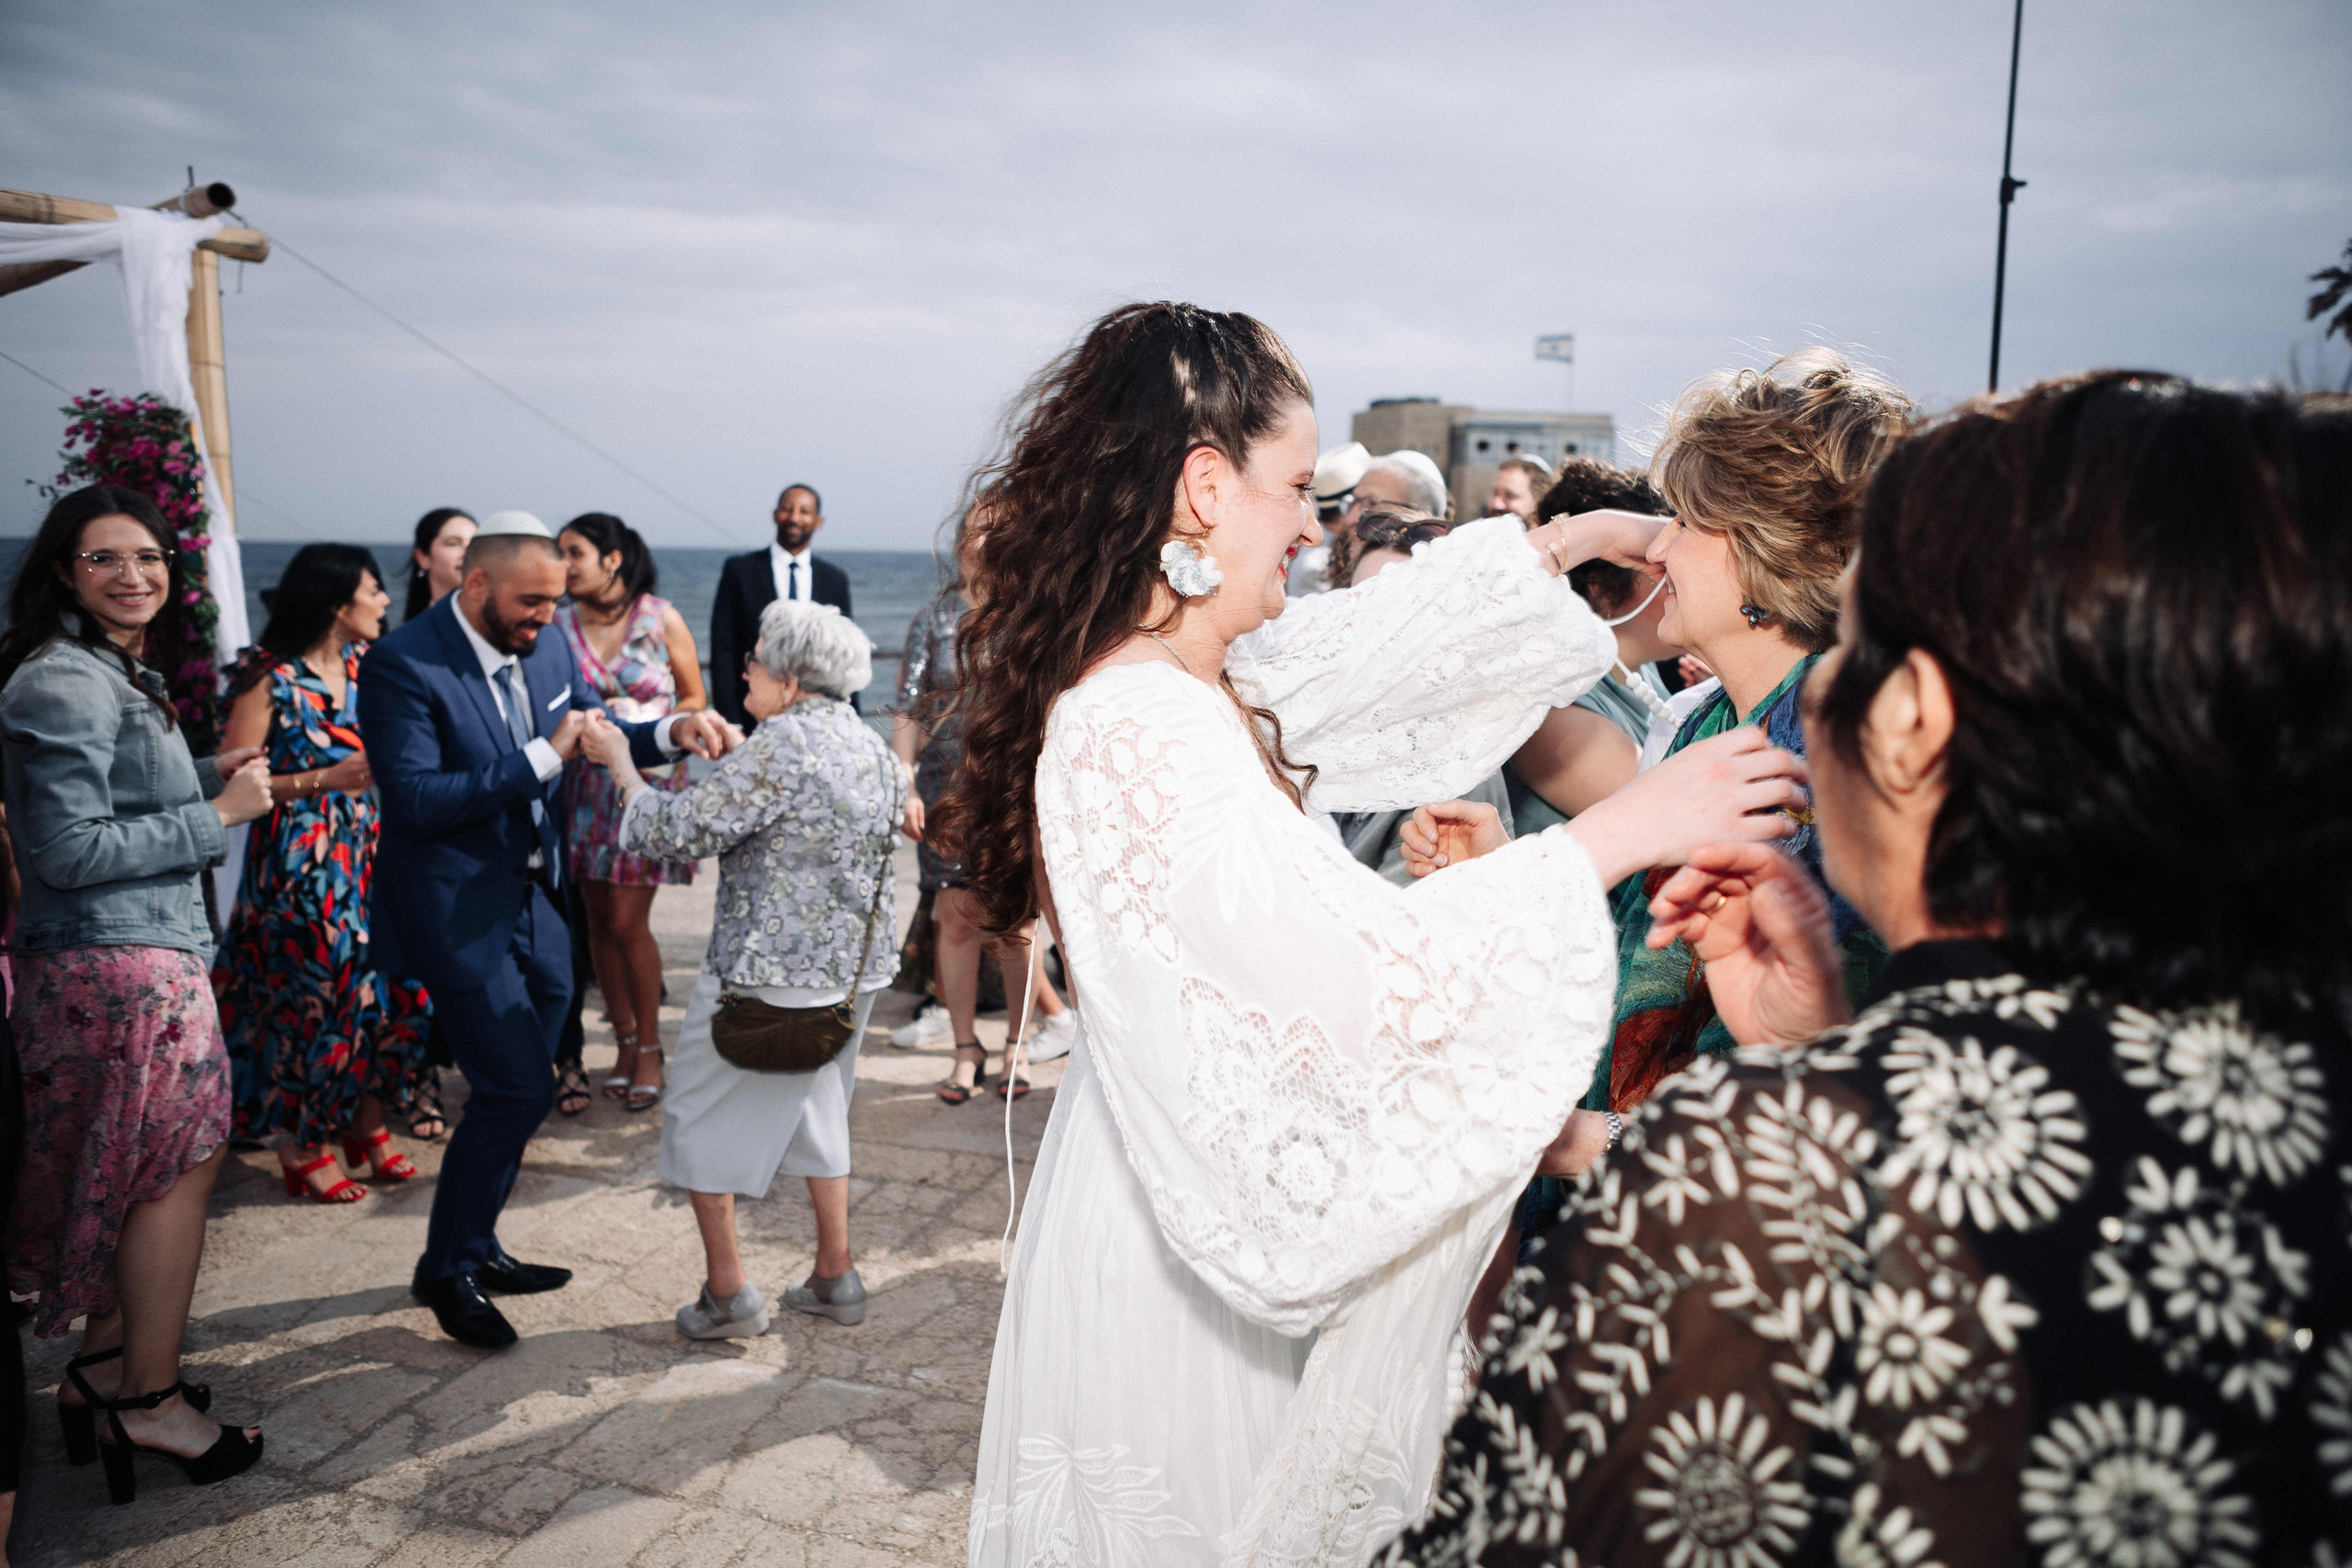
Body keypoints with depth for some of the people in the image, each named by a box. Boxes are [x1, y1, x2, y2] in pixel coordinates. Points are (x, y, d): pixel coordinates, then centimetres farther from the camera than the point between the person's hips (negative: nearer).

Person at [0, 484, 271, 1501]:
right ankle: (150, 1402, 12)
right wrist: (219, 814, -16)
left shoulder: (116, 674, 16)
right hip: (122, 965, -10)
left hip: (130, 959, 10)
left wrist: (208, 774, 9)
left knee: (133, 1174, 17)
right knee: (180, 1165, -1)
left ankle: (105, 1369, 30)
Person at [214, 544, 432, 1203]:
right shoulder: (273, 680, -10)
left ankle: (366, 1125, 23)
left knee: (391, 990, 2)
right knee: (313, 999, 1)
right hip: (301, 862, -6)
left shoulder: (364, 667, 9)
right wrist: (326, 780, -18)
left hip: (366, 855, 6)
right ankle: (302, 1148, 20)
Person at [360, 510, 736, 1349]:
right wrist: (542, 757, -26)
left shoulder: (544, 647, 4)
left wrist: (670, 732, -6)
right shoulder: (401, 665, -17)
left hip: (536, 905, 8)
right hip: (458, 916, -8)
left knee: (516, 1090, 16)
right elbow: (415, 800, -24)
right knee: (518, 1087, -8)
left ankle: (475, 1248, 35)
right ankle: (446, 1269, 12)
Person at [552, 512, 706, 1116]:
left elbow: (694, 700, 4)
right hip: (586, 786, 3)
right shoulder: (560, 623, 3)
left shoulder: (661, 618, -3)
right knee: (600, 920, 7)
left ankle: (649, 1049, 11)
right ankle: (625, 1042, 22)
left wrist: (647, 724, -10)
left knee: (627, 923, -5)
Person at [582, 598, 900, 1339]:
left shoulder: (782, 743, -19)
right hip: (854, 968, 8)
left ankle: (727, 1293, 15)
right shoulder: (869, 743, 7)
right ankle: (835, 1277, 27)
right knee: (818, 1110, 22)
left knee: (701, 1116, 9)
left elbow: (683, 832, -20)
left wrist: (620, 763, -6)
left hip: (768, 972, -8)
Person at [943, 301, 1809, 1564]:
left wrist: (1578, 539, 19)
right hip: (1189, 1262, -9)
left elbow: (1389, 630, 14)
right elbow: (1354, 969, -32)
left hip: (1241, 1198, 9)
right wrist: (1617, 834, -26)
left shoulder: (1202, 681, 1)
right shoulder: (1136, 736, -28)